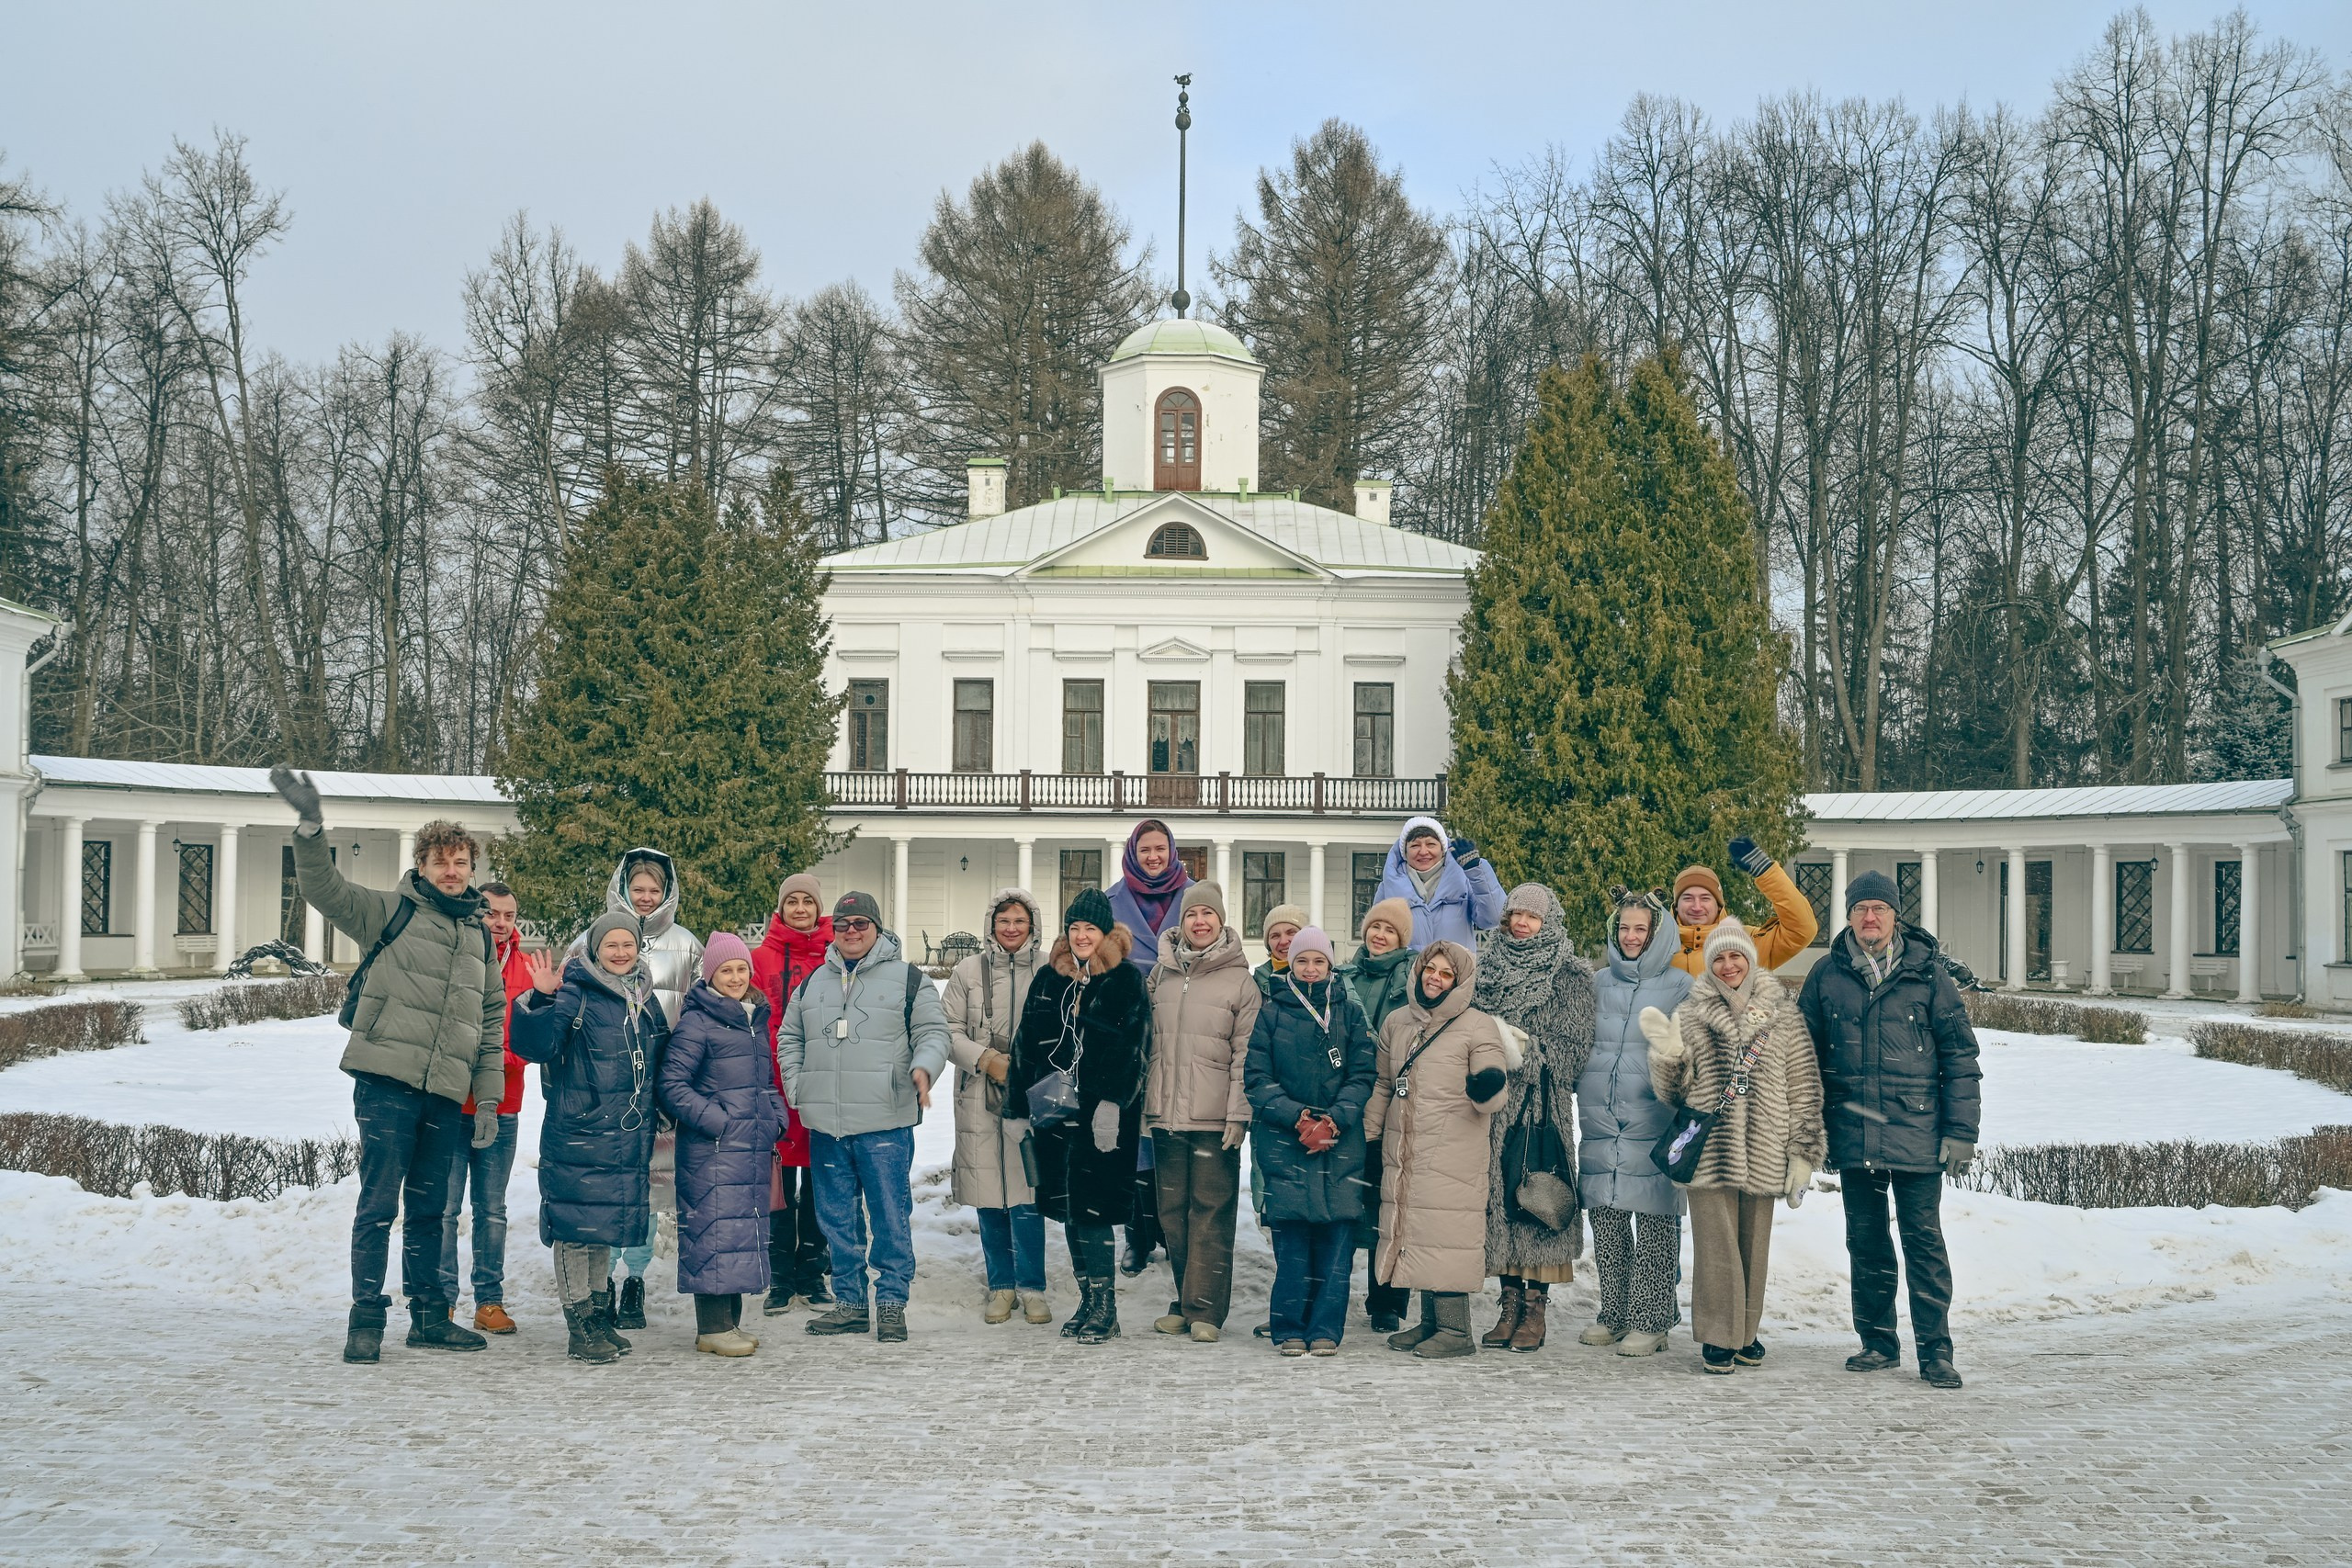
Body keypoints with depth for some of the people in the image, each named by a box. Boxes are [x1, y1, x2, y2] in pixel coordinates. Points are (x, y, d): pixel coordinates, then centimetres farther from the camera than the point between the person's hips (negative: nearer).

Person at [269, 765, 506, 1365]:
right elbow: (323, 888, -11)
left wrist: (488, 1102, 11)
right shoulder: (391, 911, 5)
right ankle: (366, 1321, 2)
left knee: (428, 1210, 12)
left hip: (446, 1094, 4)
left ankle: (428, 1317, 21)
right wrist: (311, 828, -28)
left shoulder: (481, 938, 18)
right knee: (379, 1204, -5)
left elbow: (491, 1027, 18)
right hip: (387, 1081, -4)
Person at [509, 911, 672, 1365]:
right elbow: (535, 1046, -18)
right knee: (576, 1224, -4)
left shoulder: (646, 999, 12)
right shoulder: (575, 992, -7)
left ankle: (599, 1315, 24)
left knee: (609, 1222, 14)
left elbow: (660, 1062, 24)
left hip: (629, 1136, 6)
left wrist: (653, 1110, 16)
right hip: (577, 1130, -6)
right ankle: (579, 1326, 3)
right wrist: (542, 1000, -29)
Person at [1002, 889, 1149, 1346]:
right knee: (1066, 1206, 9)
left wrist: (1112, 1103, -17)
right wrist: (1021, 1105, 11)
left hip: (1102, 1116, -5)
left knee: (1090, 1206, -8)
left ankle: (1104, 1308, 1)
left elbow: (1132, 1048, -8)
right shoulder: (1048, 979, 13)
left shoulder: (1126, 981, -2)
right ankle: (1088, 1300, 20)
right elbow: (1024, 1047, 15)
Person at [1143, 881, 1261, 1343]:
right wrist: (1143, 1105, 12)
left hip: (1214, 1118, -4)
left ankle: (1205, 1309, 1)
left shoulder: (1240, 982, -1)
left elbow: (1246, 1056, -4)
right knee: (1172, 1212, 9)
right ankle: (1184, 1304, 18)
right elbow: (1145, 1042, 16)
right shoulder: (1160, 975, 11)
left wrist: (1238, 1114, -10)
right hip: (1165, 1115, 4)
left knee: (1211, 1213, -4)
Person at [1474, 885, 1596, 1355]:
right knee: (1500, 1193, 3)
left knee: (1537, 1195, -6)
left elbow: (1572, 1046, -5)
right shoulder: (1489, 964, 14)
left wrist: (1523, 1051, -14)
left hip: (1544, 1104, -4)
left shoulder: (1569, 973, 2)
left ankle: (1535, 1309, 0)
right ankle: (1510, 1303, 10)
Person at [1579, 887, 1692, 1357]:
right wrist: (1584, 1088, 15)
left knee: (1654, 1221, -4)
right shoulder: (1599, 982, 14)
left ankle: (1651, 1321, 1)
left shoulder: (1679, 986, 2)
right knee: (1606, 1221, 7)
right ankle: (1614, 1315, 17)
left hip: (1652, 1121, -4)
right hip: (1600, 1119, 4)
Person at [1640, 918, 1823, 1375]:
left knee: (1754, 1244, 7)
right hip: (1710, 1149, -1)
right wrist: (1666, 1050, -15)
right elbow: (1673, 1089, 5)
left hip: (1763, 1151, 1)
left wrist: (1803, 1152, 3)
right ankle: (1717, 1336, 6)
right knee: (1716, 1245, -4)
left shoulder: (1782, 1012, 7)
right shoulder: (1692, 1013, 6)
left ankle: (1746, 1332, 21)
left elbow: (1804, 1087, 7)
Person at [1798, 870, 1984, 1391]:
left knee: (1924, 1242, -2)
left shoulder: (1927, 973, 0)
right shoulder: (1827, 976, 5)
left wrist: (1961, 1130, -4)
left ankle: (1935, 1351, 5)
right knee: (1865, 1244, 11)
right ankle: (1878, 1342, 23)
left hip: (1917, 1134, -2)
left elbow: (1960, 1055, 1)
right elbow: (1805, 1053, 12)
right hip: (1853, 1137, 3)